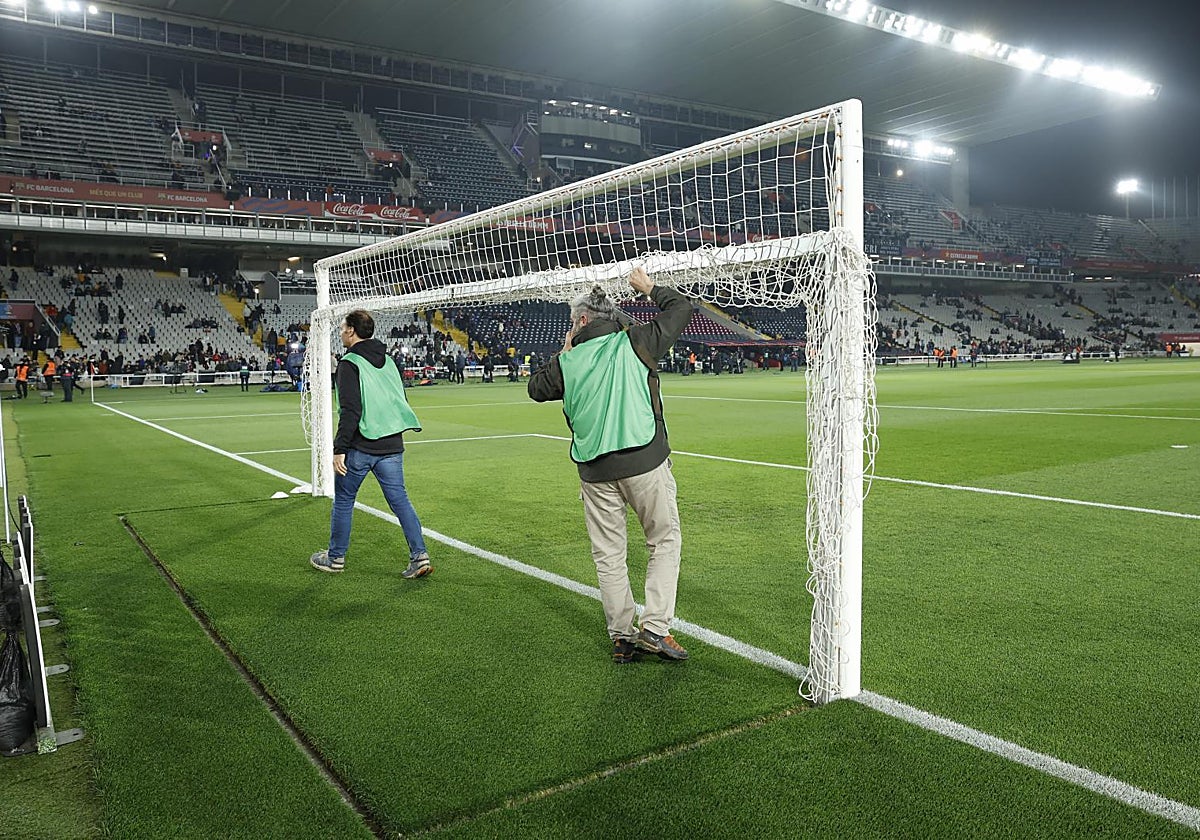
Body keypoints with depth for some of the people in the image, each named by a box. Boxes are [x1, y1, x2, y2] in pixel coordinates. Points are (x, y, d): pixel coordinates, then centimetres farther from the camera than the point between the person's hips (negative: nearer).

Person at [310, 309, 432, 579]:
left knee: (343, 499, 11)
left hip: (361, 446, -6)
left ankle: (336, 557, 23)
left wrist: (340, 449, -15)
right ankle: (419, 556, 0)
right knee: (399, 499, 7)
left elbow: (350, 411, -18)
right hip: (392, 445, 6)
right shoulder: (388, 361, 13)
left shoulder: (350, 364, -10)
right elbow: (401, 400, 17)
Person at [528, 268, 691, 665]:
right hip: (645, 461, -2)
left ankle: (621, 637, 17)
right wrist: (649, 288, 23)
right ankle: (655, 627, 2)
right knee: (665, 541, 10)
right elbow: (681, 307, 8)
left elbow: (536, 387, 22)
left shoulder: (567, 362, 4)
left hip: (595, 472, 2)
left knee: (608, 555, 11)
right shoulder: (635, 342, -2)